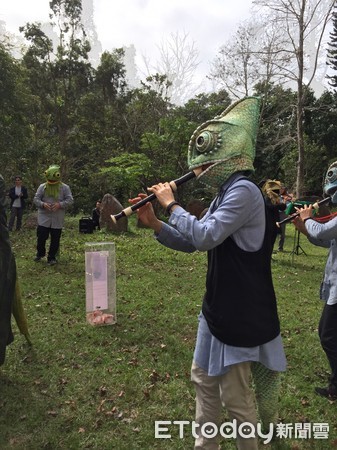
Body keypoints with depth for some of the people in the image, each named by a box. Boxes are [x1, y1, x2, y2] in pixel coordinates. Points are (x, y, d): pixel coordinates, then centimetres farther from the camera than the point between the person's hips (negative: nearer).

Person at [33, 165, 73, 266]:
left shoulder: (65, 187, 1)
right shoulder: (42, 187, 5)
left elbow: (70, 200, -4)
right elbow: (36, 199, 3)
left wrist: (60, 204, -20)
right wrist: (43, 204, -18)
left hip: (57, 219, -1)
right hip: (44, 218, 1)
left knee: (55, 239, 4)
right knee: (41, 237, 3)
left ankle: (51, 257, 20)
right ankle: (40, 253, 29)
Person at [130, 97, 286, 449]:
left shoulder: (243, 191, -19)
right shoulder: (225, 194, 11)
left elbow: (205, 237, -28)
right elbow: (193, 242, 11)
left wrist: (171, 204, -16)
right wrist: (154, 224, -2)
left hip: (240, 313, -10)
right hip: (219, 307, 10)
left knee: (236, 396, 7)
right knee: (204, 378, 24)